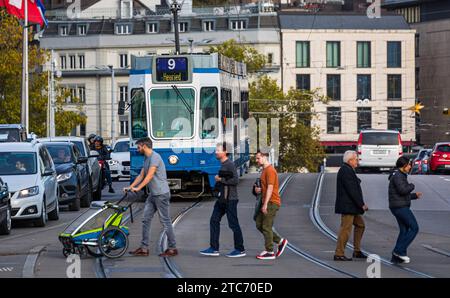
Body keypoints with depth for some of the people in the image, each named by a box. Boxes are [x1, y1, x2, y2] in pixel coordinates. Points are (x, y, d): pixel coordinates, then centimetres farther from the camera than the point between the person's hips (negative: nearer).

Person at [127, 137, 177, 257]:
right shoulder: (147, 159, 17)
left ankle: (172, 248, 0)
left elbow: (149, 176, -21)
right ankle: (144, 248, 9)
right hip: (152, 194, 10)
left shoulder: (155, 157, -14)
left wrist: (138, 188, -24)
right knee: (146, 220, 7)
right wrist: (130, 187, 14)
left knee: (165, 221, -5)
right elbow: (141, 175, 21)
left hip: (161, 194, -10)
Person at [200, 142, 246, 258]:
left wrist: (220, 180, -15)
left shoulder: (230, 164, -14)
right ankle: (214, 249, 8)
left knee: (233, 224, -2)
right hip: (222, 199, 10)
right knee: (214, 221, 6)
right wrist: (218, 181, 10)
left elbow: (235, 180, -22)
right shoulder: (222, 164, 14)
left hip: (230, 199, -10)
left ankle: (240, 250, 7)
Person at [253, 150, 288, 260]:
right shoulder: (264, 170, 18)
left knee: (266, 227, -7)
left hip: (271, 203, -10)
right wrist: (257, 189, 5)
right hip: (267, 203, 10)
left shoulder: (270, 170, -14)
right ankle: (280, 241, 14)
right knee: (259, 224, 10)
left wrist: (265, 204, -23)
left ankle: (269, 252, -2)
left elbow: (270, 188, -20)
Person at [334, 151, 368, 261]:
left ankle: (357, 251, 21)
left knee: (360, 225, 17)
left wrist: (361, 203, 14)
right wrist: (361, 204, -18)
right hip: (347, 206, -11)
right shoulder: (346, 171, -16)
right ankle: (339, 254, -7)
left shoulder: (347, 170, 18)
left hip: (351, 206, 11)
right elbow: (352, 190, -21)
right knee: (346, 228, -9)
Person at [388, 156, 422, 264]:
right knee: (414, 228, -8)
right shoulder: (397, 175, -12)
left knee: (404, 230, 10)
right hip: (400, 207, -10)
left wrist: (414, 195, 17)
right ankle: (399, 250, -10)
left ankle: (396, 257, 8)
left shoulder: (401, 176, 19)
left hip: (401, 207, 10)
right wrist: (412, 186, -6)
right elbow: (403, 190, -24)